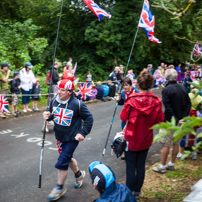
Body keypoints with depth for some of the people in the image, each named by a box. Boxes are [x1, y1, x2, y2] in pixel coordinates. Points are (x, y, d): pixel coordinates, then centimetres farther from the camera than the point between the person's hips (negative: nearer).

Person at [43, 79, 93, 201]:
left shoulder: (77, 104, -19)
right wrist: (48, 116, -11)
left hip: (72, 138, -6)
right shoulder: (54, 101, -5)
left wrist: (83, 133, -13)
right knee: (68, 158, 22)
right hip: (60, 137, 6)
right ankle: (79, 174, 49)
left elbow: (89, 118, -9)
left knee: (62, 162, -6)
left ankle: (60, 188, 13)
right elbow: (53, 114, 13)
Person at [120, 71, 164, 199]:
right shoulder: (156, 101, -13)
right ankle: (137, 191, 32)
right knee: (141, 166, 17)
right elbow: (159, 121, -6)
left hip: (131, 138, -2)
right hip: (146, 139, 3)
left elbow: (123, 117, -8)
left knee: (131, 167, 9)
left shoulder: (132, 100, -18)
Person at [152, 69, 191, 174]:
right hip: (180, 121, 6)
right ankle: (171, 164, 27)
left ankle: (162, 166, 12)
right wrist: (183, 118, -5)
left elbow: (168, 108, -20)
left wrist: (176, 120, -15)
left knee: (166, 144, 3)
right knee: (176, 143, 15)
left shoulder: (166, 90, -15)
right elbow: (188, 104, 2)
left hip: (169, 122, -6)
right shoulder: (183, 89, 4)